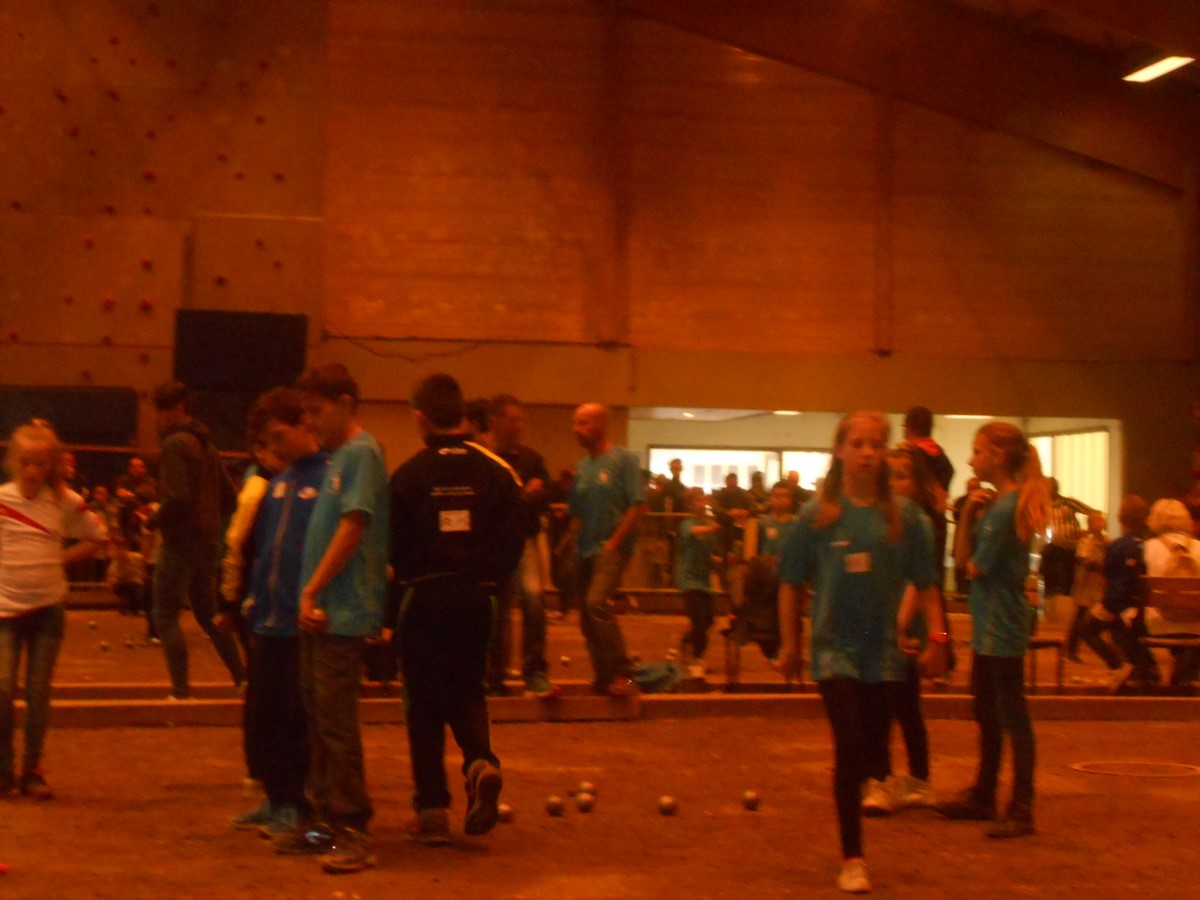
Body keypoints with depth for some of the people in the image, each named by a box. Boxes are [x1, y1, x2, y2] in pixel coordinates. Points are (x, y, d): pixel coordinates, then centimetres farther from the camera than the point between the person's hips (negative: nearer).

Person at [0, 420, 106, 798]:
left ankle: (31, 772, 17)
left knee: (39, 695, 6)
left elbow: (97, 535, 12)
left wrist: (62, 558, 2)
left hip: (48, 608, 1)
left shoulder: (65, 501, -2)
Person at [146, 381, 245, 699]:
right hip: (207, 541, 9)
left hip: (181, 541, -9)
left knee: (165, 616, -3)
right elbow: (228, 496, 17)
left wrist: (153, 521, -8)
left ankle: (181, 690, -8)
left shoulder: (176, 444, -13)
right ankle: (242, 678, 20)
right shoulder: (206, 444, 14)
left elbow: (177, 498, -23)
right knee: (207, 614, 19)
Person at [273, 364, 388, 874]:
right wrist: (311, 594, 9)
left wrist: (312, 589, -14)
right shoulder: (337, 456, 17)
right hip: (319, 611, 9)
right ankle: (324, 818, 20)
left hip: (342, 611, -9)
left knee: (336, 719, -7)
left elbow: (352, 527, -16)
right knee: (318, 716, 12)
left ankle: (351, 829, -3)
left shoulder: (361, 453, -9)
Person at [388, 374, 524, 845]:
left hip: (422, 595, -2)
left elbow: (393, 545, -5)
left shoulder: (407, 475, -8)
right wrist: (491, 580, 11)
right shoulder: (495, 470, -2)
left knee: (424, 700, 7)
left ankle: (432, 810, 6)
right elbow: (516, 533, -1)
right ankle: (481, 762, -11)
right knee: (467, 690, 17)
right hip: (475, 596, 2)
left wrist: (402, 587, 11)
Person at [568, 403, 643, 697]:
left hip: (611, 548, -7)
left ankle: (622, 674, -19)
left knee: (596, 602, -25)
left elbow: (637, 505, -11)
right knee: (587, 619, 8)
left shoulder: (624, 459, -5)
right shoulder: (581, 467, 12)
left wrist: (614, 542, -15)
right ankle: (603, 679, 19)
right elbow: (575, 511, 14)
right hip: (585, 549, 7)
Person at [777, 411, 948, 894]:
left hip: (883, 650, 2)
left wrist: (936, 637, 0)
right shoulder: (816, 516, -6)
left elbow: (924, 583, 4)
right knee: (850, 747, -10)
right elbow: (791, 583, 2)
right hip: (834, 647, -2)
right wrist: (790, 645, 4)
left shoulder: (903, 515, -2)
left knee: (873, 753, 7)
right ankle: (852, 859, 0)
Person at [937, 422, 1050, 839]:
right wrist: (966, 515, -2)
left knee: (1013, 717, -4)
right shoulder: (997, 503, 10)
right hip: (990, 626, 10)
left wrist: (971, 559, 5)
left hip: (1002, 627, -10)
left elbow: (975, 567, -17)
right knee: (987, 714, 18)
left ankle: (1022, 811, 2)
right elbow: (964, 557, 10)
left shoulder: (1006, 507, -19)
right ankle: (983, 797, 30)